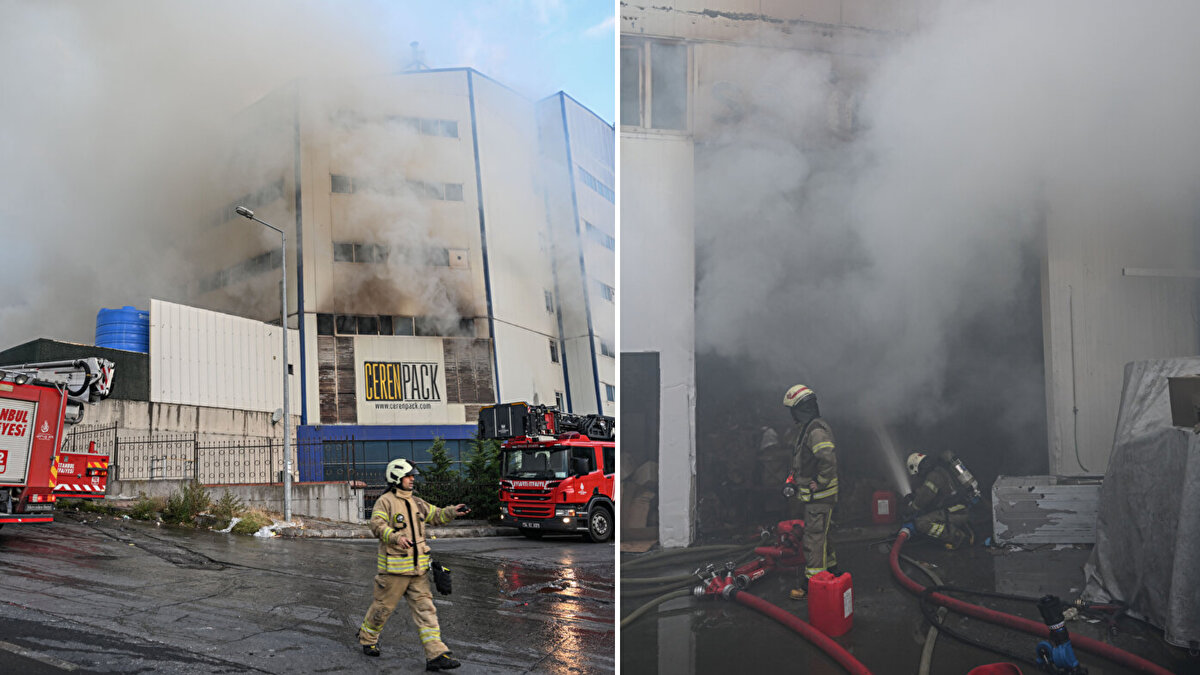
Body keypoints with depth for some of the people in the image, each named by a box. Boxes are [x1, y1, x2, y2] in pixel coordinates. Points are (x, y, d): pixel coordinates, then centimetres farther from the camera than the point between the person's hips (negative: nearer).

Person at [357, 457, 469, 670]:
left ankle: (436, 655, -6)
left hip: (418, 568, 6)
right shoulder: (385, 502, -7)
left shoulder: (416, 502, 16)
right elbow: (377, 525, -19)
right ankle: (367, 638, 35)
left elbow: (435, 515, 22)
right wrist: (396, 538, -34)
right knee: (383, 606, 8)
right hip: (394, 568, -6)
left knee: (425, 609, -2)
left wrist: (452, 512, 3)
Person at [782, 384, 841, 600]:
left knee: (814, 537, -9)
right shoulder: (807, 430, 15)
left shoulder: (817, 431, -20)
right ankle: (832, 568, 32)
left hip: (820, 496, -11)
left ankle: (812, 580, -7)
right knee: (820, 533, 20)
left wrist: (819, 483, -22)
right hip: (811, 496, 11)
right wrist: (792, 480, 15)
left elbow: (828, 460, -32)